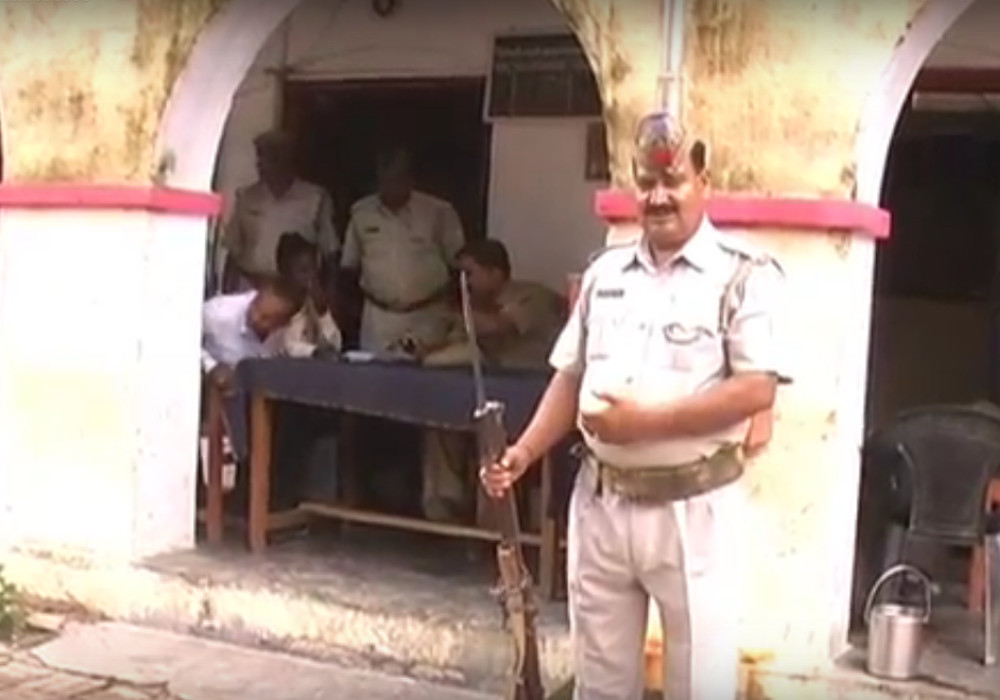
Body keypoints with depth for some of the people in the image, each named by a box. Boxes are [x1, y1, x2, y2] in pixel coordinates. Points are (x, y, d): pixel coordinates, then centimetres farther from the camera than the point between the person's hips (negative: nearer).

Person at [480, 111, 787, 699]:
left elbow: (756, 389, -17)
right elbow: (570, 378, 12)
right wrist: (525, 452, -1)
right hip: (601, 503, 5)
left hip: (692, 510, -5)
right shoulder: (606, 273, 9)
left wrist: (647, 420, -20)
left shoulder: (744, 273, -9)